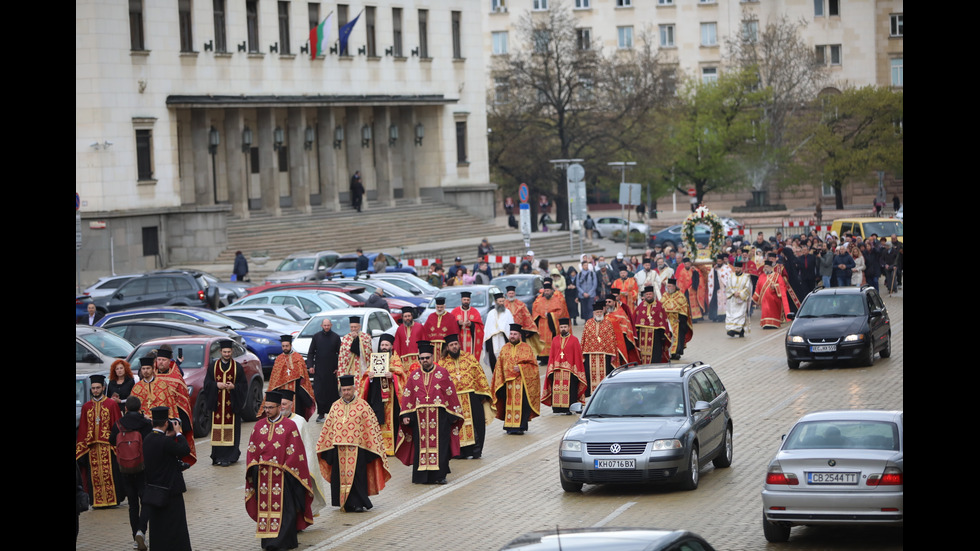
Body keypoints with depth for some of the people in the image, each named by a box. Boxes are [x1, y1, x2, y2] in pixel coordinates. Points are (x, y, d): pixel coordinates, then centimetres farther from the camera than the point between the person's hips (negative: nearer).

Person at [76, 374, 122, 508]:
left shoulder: (111, 404, 3)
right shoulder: (86, 407, 13)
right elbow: (82, 428, 14)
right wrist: (81, 445, 8)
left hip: (107, 445, -3)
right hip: (91, 446, 3)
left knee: (109, 473, -5)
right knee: (94, 474, 1)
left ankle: (112, 499, -1)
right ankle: (97, 501, 4)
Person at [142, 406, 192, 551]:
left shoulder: (147, 439, 3)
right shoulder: (164, 441, -22)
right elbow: (185, 450, -17)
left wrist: (169, 436, 7)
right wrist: (178, 433, -7)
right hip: (169, 493, -8)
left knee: (157, 528, 15)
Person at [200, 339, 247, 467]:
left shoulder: (237, 367, 5)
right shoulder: (213, 366, 8)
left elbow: (244, 385, 4)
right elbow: (207, 383, 6)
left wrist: (234, 386, -14)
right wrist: (216, 385, -12)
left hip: (232, 404, -1)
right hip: (217, 403, 1)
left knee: (231, 431, -5)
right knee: (217, 430, 0)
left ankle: (229, 457, -4)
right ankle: (218, 457, 4)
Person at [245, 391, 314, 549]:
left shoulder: (289, 426, -2)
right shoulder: (259, 425, 11)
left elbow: (295, 450, -5)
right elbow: (252, 449, 13)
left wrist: (284, 467, -11)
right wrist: (254, 465, -2)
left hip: (282, 475, -4)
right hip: (262, 475, 4)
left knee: (283, 508, -7)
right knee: (264, 506, 6)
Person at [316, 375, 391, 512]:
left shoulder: (362, 405, 1)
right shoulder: (335, 406, 11)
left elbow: (371, 426, 1)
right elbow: (328, 427, 15)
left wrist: (373, 446, -2)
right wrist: (322, 447, 12)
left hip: (357, 447, -3)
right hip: (339, 448, 4)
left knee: (356, 475, -6)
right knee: (340, 475, 4)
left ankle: (357, 504, -1)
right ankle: (345, 503, 12)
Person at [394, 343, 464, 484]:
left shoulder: (442, 373, 6)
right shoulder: (414, 376, 12)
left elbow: (451, 394, 6)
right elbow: (407, 397, 10)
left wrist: (453, 414, 2)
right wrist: (406, 415, 0)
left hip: (439, 415, -2)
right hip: (420, 417, 2)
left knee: (439, 444, -4)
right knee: (421, 444, 1)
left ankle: (439, 475, 1)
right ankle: (422, 476, 7)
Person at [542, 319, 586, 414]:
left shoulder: (574, 340, 3)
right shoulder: (555, 340, 13)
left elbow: (577, 356, 2)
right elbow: (551, 355, 12)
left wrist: (576, 370, -4)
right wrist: (551, 369, 4)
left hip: (570, 369, -3)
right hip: (557, 369, 3)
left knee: (570, 390, -6)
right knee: (556, 389, -2)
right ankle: (557, 407, 2)